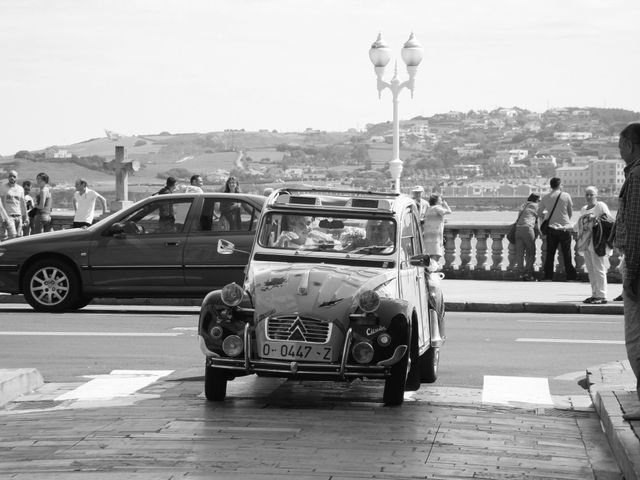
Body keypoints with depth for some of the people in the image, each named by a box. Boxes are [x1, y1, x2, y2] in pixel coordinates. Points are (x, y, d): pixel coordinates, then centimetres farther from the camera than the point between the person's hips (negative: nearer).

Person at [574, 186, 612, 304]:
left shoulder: (601, 206, -3)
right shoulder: (583, 209, 20)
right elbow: (579, 225, 27)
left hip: (596, 243, -8)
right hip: (586, 243, 8)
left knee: (599, 269, -9)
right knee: (590, 270, 9)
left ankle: (602, 296, -9)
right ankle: (595, 294, 13)